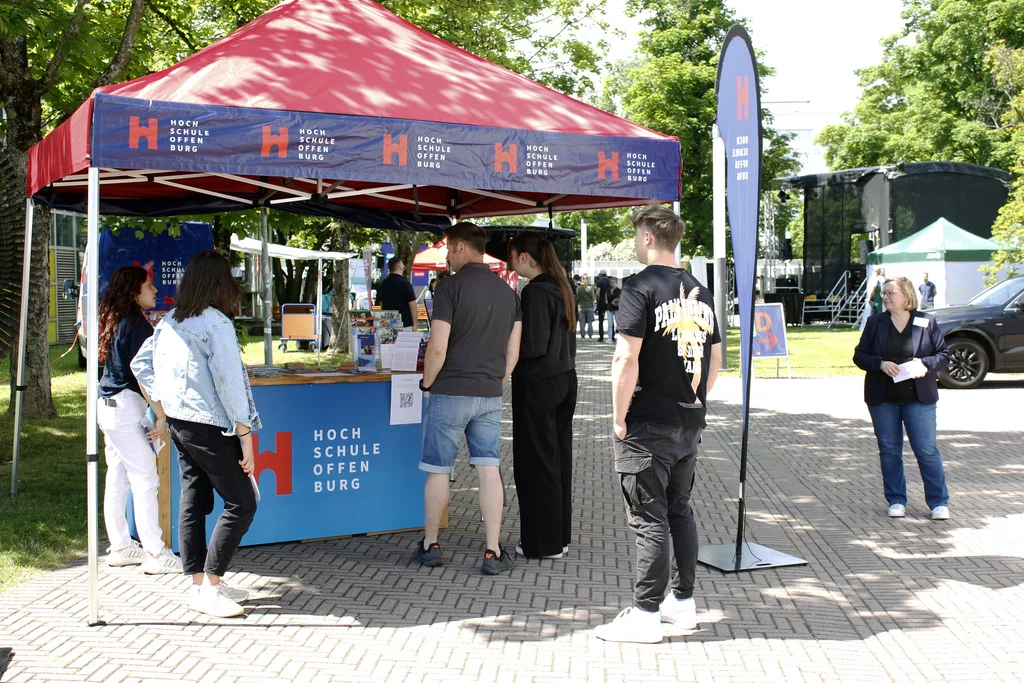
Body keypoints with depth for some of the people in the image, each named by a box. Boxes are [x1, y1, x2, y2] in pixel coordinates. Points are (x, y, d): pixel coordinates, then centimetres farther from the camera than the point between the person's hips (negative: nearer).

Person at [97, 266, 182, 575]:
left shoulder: (116, 320, 12)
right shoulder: (138, 325, -16)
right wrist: (161, 415, -15)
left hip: (109, 407, 10)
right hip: (125, 409, -10)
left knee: (117, 479, 13)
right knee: (145, 480, -7)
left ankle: (120, 547, 21)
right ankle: (156, 554, -5)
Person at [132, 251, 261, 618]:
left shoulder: (169, 322, 8)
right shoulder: (216, 324, -16)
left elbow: (140, 364, 17)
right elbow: (229, 383, -18)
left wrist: (161, 404, 19)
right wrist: (245, 437, -14)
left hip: (178, 423, 9)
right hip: (209, 426, -9)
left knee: (193, 502, 13)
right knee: (241, 504, -3)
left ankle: (199, 584, 20)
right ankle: (209, 587, -2)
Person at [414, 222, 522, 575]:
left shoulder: (451, 286, -11)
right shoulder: (508, 292, 8)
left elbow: (438, 347, -16)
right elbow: (513, 353, 9)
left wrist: (427, 384, -1)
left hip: (450, 392, -5)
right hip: (490, 396, 5)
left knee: (438, 471, 8)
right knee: (489, 470, 5)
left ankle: (430, 545, 21)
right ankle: (493, 553, 5)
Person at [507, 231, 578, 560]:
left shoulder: (535, 292, -17)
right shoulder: (561, 287, 10)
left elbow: (533, 345, -22)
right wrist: (513, 342, 17)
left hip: (537, 385, -9)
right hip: (565, 378, 9)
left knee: (536, 463, 1)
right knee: (558, 459, 14)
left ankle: (543, 543, 9)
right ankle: (559, 537, 24)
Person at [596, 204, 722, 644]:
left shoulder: (641, 288, -12)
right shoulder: (699, 291, 11)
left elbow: (627, 360, -19)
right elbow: (715, 358, 15)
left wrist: (619, 418, -11)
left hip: (648, 426, -7)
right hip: (690, 424, 7)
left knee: (650, 518, -2)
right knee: (679, 510, 17)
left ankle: (646, 615, 5)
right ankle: (683, 602, 26)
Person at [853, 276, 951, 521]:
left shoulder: (926, 322, 2)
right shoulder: (875, 322, 5)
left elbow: (943, 354, 5)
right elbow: (859, 355, 4)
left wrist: (926, 364, -15)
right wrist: (881, 364, -14)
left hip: (918, 398, -2)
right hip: (883, 399, 2)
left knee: (927, 450, -2)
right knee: (889, 450, 7)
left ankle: (939, 502, 8)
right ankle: (896, 500, 17)